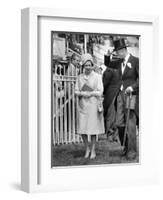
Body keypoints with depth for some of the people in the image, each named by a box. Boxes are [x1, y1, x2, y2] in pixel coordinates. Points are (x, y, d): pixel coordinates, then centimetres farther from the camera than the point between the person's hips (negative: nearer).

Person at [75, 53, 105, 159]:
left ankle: (93, 150, 12)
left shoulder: (97, 77, -1)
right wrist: (82, 93, -11)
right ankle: (87, 148, 21)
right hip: (82, 105, 3)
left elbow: (100, 92, -4)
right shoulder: (80, 77, 9)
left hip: (93, 105, -3)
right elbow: (76, 91, 8)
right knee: (82, 130, 1)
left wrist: (90, 94, -13)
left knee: (93, 129, 0)